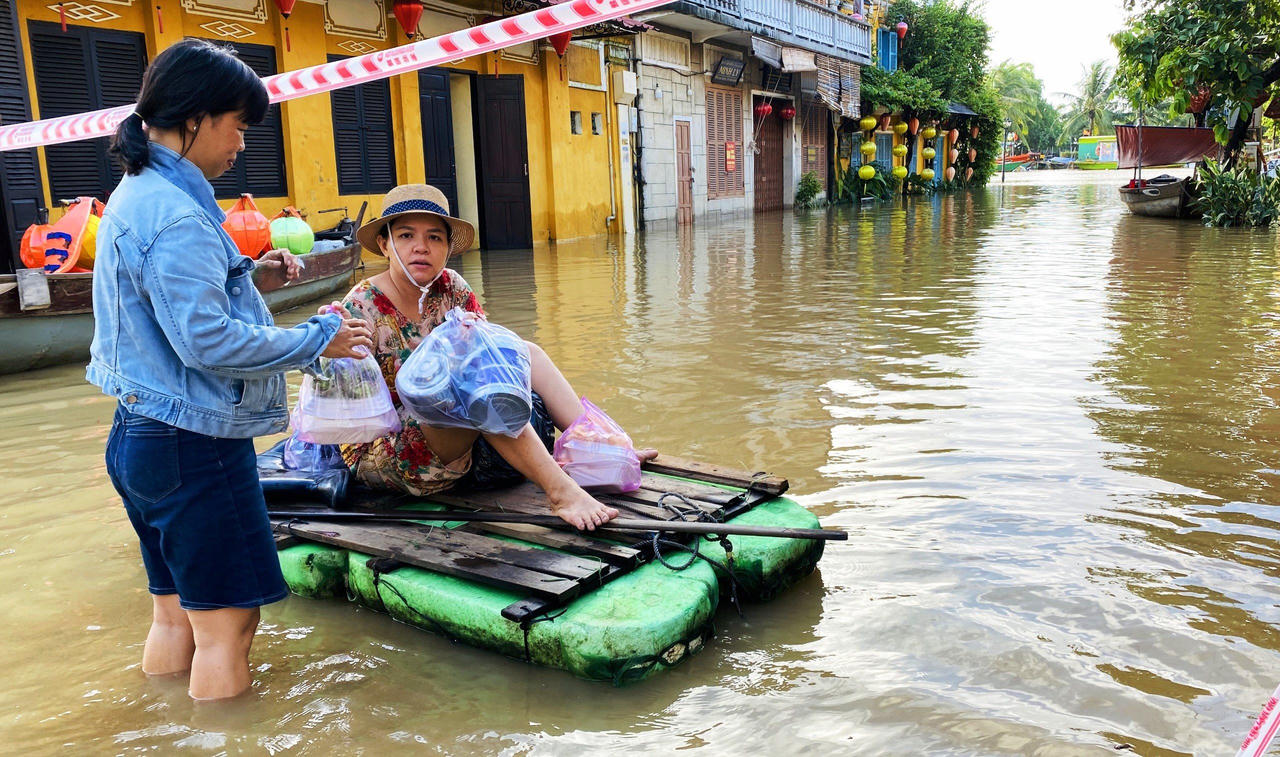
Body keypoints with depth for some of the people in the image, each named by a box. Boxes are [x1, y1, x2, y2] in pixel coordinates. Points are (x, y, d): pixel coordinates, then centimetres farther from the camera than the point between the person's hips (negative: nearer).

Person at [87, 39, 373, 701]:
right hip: (193, 445, -10)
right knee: (226, 622, 1)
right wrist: (317, 340, -16)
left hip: (144, 438, 10)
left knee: (176, 614, 18)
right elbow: (206, 341, -24)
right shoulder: (175, 214, -19)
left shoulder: (137, 197, 13)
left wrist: (249, 278, 12)